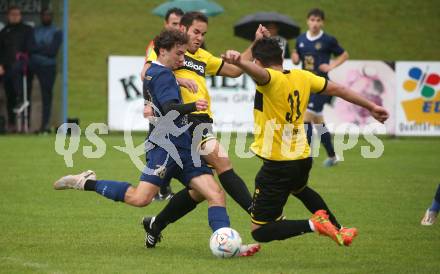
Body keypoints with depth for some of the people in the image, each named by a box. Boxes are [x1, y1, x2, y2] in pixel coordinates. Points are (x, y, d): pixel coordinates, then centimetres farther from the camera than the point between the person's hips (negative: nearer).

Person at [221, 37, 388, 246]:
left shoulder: (270, 79, -16)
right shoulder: (302, 77, 4)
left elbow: (257, 72, -40)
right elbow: (337, 89, 13)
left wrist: (238, 62, -63)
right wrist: (371, 107, 26)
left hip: (277, 165, -8)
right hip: (303, 158, 8)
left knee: (260, 232, 0)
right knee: (299, 189, 44)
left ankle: (313, 225, -18)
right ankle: (339, 230, 41)